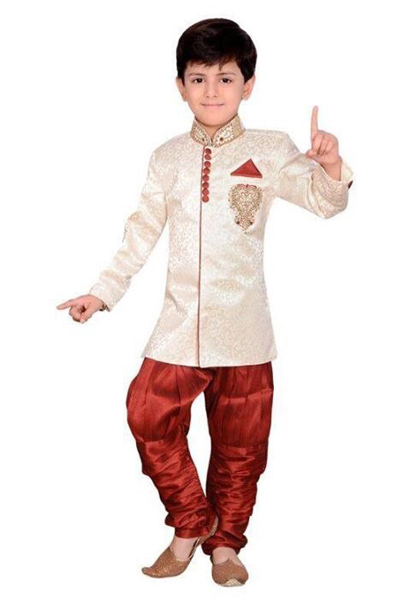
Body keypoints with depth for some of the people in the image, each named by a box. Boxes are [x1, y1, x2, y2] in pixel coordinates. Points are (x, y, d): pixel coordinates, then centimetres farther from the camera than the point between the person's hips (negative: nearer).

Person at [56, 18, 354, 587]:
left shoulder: (271, 150, -1)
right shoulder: (168, 158, 7)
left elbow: (323, 199, -10)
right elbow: (142, 232, 11)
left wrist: (330, 167, -32)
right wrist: (103, 292, 7)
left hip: (243, 327, -2)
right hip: (179, 323, 2)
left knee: (240, 441, 7)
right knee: (149, 415, -6)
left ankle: (226, 542, 28)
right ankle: (191, 524, 16)